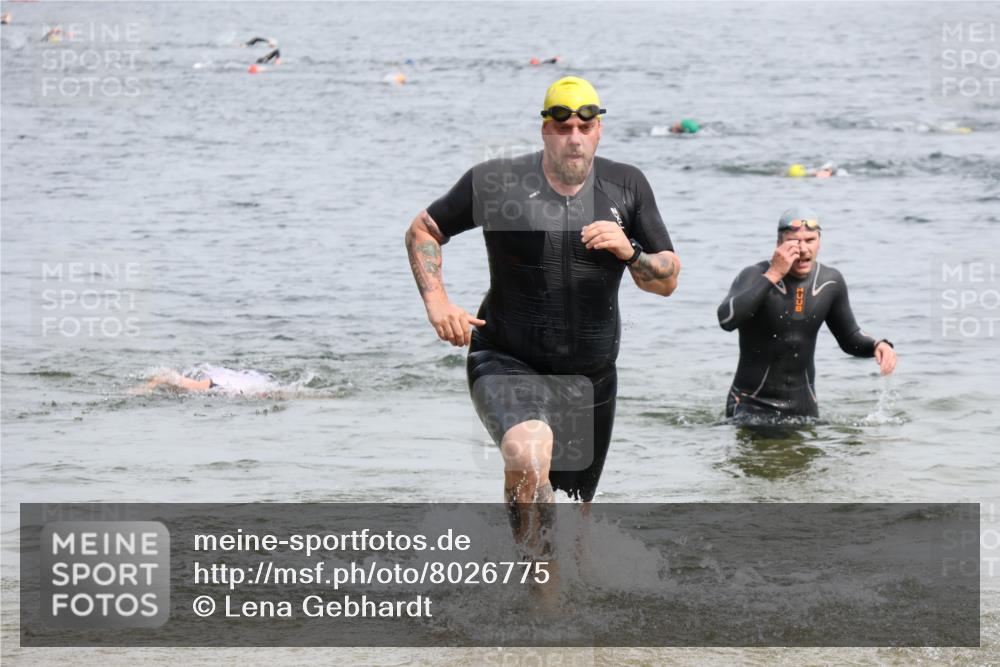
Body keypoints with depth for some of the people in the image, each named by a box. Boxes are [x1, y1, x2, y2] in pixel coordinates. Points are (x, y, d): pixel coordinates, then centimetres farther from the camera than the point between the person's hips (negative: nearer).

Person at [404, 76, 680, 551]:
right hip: (506, 365, -4)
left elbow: (668, 280, 5)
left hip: (590, 377, 4)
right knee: (529, 453, -35)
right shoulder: (496, 182, -6)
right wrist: (436, 302, -9)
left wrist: (630, 252, -17)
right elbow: (422, 231, 6)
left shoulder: (626, 187, 3)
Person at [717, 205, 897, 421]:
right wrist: (773, 275, -32)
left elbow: (849, 338, 15)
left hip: (803, 406, 4)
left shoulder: (830, 282, 1)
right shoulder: (756, 276, -14)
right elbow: (727, 320, -34)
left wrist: (877, 345, -8)